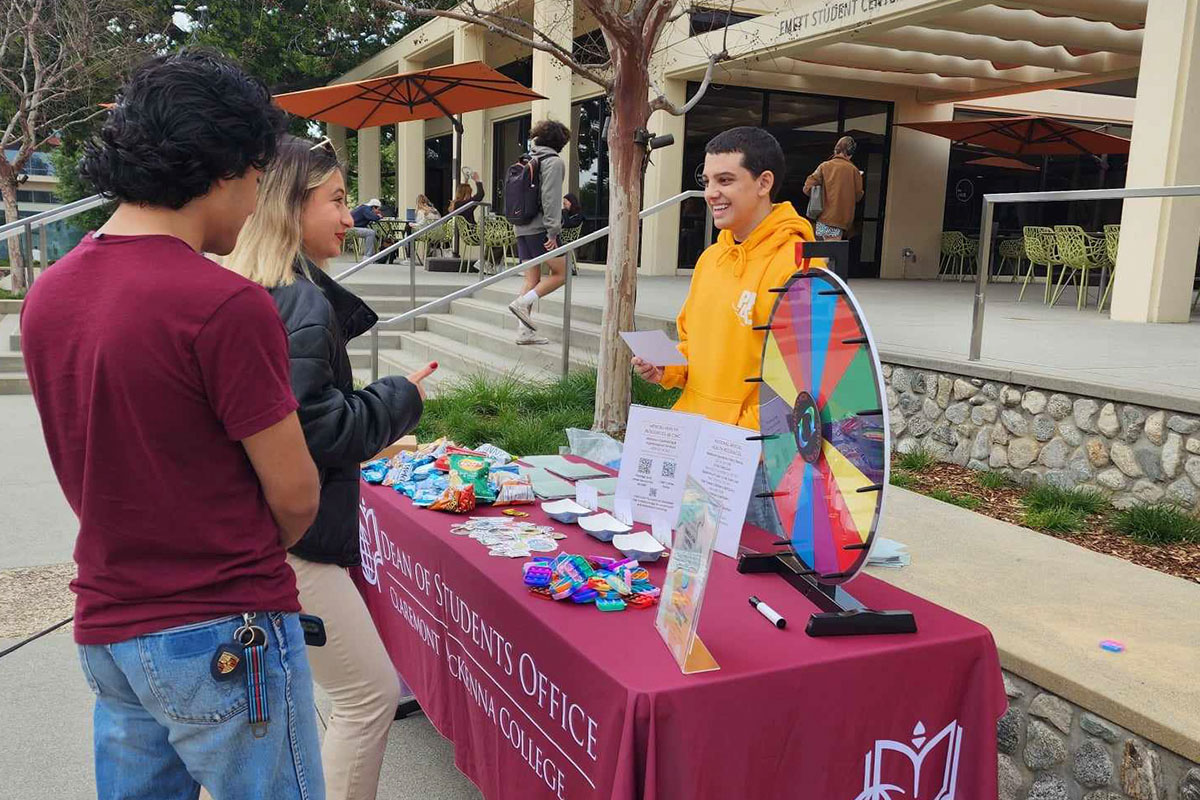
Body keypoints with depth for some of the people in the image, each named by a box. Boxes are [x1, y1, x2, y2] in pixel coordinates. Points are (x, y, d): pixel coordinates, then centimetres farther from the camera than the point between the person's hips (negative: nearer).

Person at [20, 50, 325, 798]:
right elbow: (294, 493, -14)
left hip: (106, 627, 7)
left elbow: (93, 465, 10)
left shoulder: (46, 296, 2)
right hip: (223, 639, -7)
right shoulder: (226, 306, -21)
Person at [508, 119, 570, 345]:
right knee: (560, 273, 1)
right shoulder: (554, 162, -6)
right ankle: (522, 302, -15)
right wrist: (553, 231, -17)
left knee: (532, 279, 8)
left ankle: (526, 332, 4)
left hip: (523, 228, 8)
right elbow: (550, 198, -16)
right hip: (539, 227, -8)